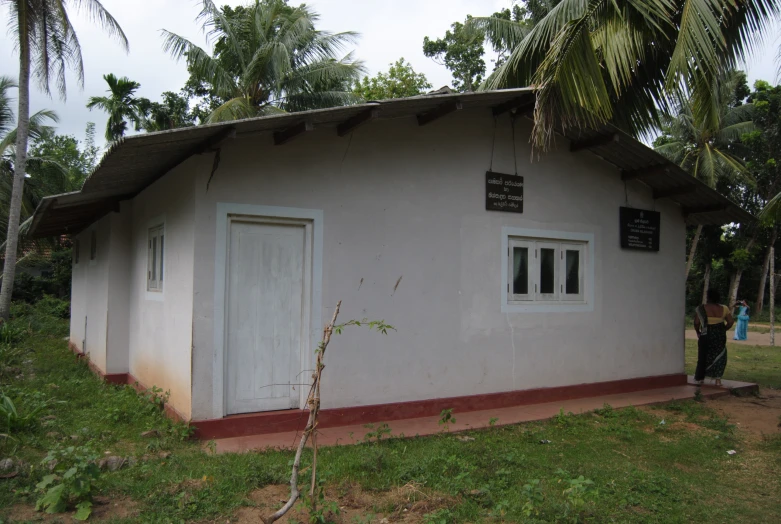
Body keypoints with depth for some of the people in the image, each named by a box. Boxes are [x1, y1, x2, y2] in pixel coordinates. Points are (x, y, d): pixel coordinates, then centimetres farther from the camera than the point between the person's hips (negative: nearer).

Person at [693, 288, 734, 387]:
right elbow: (731, 321, -1)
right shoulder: (723, 309, -2)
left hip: (706, 335, -2)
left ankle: (700, 378, 20)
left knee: (703, 356, 11)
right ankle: (718, 379, 6)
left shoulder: (701, 309, -9)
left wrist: (698, 332, 7)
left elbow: (696, 323, -10)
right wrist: (723, 329, 13)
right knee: (719, 356, 10)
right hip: (720, 335, 2)